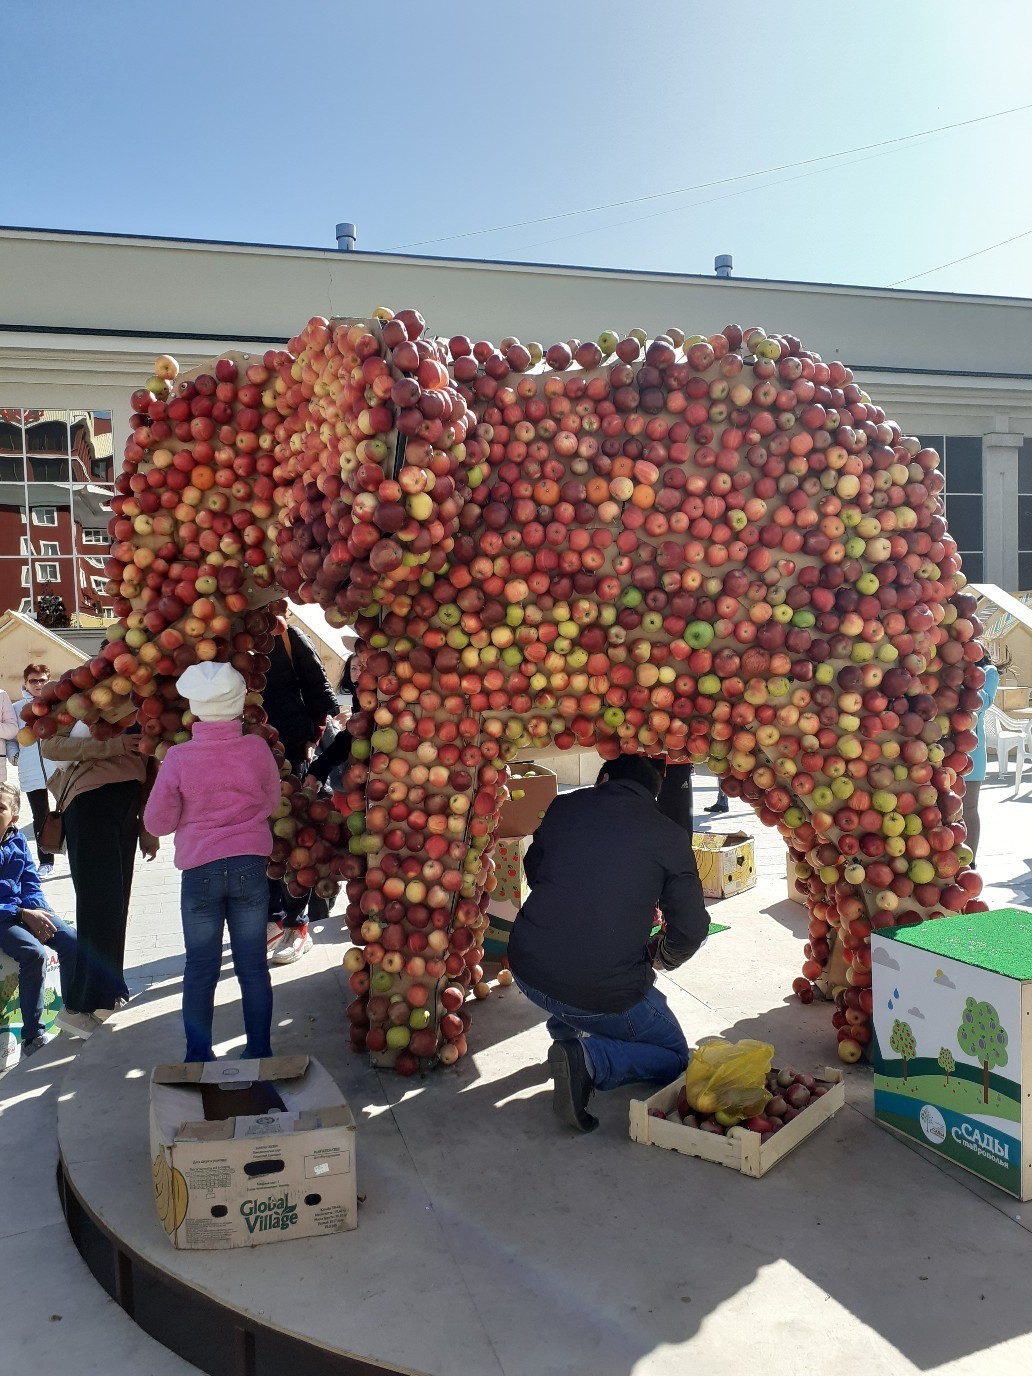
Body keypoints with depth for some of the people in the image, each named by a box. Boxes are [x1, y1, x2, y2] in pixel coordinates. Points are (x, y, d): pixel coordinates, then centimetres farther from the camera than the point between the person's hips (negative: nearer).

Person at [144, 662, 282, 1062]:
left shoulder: (178, 758, -12)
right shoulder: (257, 749, -9)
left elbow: (157, 823, -3)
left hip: (200, 871, -1)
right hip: (250, 865, 1)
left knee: (200, 969, 10)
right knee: (253, 966, 9)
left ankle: (198, 1060, 18)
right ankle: (259, 1053, 18)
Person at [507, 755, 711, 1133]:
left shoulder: (564, 807, 6)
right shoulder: (670, 836, -1)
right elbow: (691, 928, 0)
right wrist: (659, 956, 21)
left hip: (527, 972, 5)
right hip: (606, 994, -4)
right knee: (674, 1056, 19)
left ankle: (566, 1028, 26)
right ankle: (589, 1058, -6)